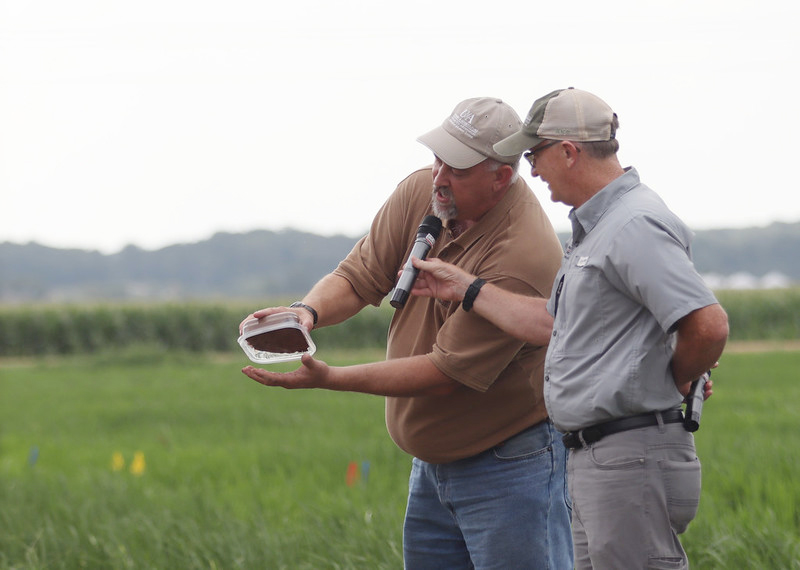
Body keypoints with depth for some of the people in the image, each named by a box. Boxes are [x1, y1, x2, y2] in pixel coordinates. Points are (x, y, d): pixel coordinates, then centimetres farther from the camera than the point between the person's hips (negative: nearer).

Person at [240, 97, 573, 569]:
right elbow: (359, 276, 1)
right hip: (432, 459, 8)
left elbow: (448, 373, -25)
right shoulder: (421, 192, -4)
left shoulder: (523, 258, -28)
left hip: (510, 465, -8)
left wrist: (328, 379, -25)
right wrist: (308, 311, -23)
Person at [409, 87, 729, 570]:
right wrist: (464, 287, 28)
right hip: (595, 458, 11)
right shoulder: (597, 227, 18)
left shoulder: (635, 226, -16)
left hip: (634, 458, -11)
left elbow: (709, 325, -26)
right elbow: (554, 323, 26)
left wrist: (674, 383, -8)